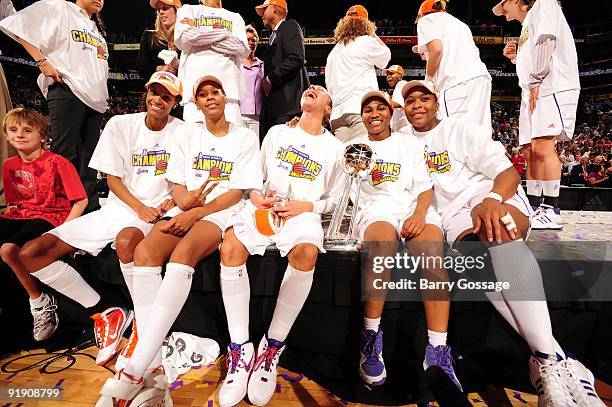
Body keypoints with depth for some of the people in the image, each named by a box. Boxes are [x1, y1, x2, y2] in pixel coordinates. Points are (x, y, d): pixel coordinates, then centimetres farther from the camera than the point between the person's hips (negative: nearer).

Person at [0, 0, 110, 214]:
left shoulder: (97, 29, 30)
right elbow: (20, 25, 2)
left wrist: (103, 95, 16)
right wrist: (42, 61, -9)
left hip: (96, 97, 6)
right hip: (68, 89, -6)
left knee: (89, 159, 3)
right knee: (65, 154, -12)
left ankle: (91, 210, 4)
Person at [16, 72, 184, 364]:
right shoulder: (120, 125, 5)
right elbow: (113, 178, 3)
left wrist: (172, 200, -16)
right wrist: (140, 208, -13)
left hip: (157, 211, -4)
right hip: (117, 208, 5)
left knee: (126, 240, -41)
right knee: (29, 254, -8)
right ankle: (106, 314, -2)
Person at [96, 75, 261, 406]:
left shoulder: (245, 137, 6)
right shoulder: (187, 134, 18)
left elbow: (237, 192, -4)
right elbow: (177, 186, 12)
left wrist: (197, 212, -16)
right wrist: (185, 200, -12)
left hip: (221, 212, -3)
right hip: (186, 209, 4)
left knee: (182, 252, -35)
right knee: (145, 250, -28)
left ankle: (134, 372, -34)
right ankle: (152, 373, -30)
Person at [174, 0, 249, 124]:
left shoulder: (235, 17, 24)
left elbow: (243, 49, 3)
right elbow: (182, 39, 0)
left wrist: (198, 34, 2)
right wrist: (225, 33, 3)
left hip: (228, 84, 1)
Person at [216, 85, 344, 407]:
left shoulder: (334, 148, 17)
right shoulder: (277, 132, 23)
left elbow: (334, 199, 15)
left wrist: (307, 206, -4)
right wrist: (255, 196, -1)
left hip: (304, 213, -1)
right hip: (263, 206, 2)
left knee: (306, 253, -36)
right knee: (230, 247, -30)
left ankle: (272, 347, -20)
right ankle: (240, 350, -20)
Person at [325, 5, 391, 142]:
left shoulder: (334, 51, 24)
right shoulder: (366, 42, 5)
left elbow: (329, 84, 24)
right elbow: (386, 56, 19)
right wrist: (373, 35, 25)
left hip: (337, 112, 6)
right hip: (362, 107, -6)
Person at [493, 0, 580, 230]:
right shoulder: (527, 26, 31)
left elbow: (546, 40, -12)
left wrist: (535, 82, -15)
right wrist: (515, 57, 20)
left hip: (552, 88, -9)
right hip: (533, 92, 9)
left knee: (542, 148, -19)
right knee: (530, 152, 3)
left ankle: (551, 211, -18)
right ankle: (534, 208, 5)